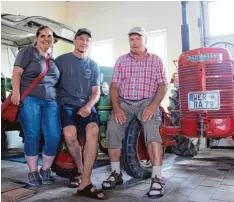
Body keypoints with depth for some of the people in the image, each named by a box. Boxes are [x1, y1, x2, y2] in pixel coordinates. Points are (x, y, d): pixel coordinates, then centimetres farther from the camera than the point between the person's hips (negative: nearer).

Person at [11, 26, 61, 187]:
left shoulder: (53, 58, 21)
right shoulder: (28, 51, 5)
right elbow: (17, 72, -4)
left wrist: (59, 97, 15)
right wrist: (16, 92, -16)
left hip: (50, 101, 4)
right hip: (29, 98, -4)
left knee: (54, 136, -7)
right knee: (32, 136, -5)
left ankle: (46, 170, 11)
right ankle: (33, 172, 11)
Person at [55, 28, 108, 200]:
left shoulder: (93, 66, 17)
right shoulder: (61, 60, 10)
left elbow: (96, 92, 11)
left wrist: (89, 105, -10)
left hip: (86, 105, 2)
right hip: (67, 104, -1)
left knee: (93, 131, -30)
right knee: (70, 135, -30)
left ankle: (85, 183, -28)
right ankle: (80, 169, 2)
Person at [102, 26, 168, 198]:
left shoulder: (155, 60, 7)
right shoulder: (121, 60, 11)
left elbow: (163, 85, -1)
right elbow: (114, 86, 4)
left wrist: (153, 106, -18)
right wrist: (117, 108, -12)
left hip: (147, 102, -2)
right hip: (124, 103, 2)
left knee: (152, 128, -31)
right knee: (112, 128, -23)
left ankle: (157, 178, -27)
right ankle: (116, 173, -5)